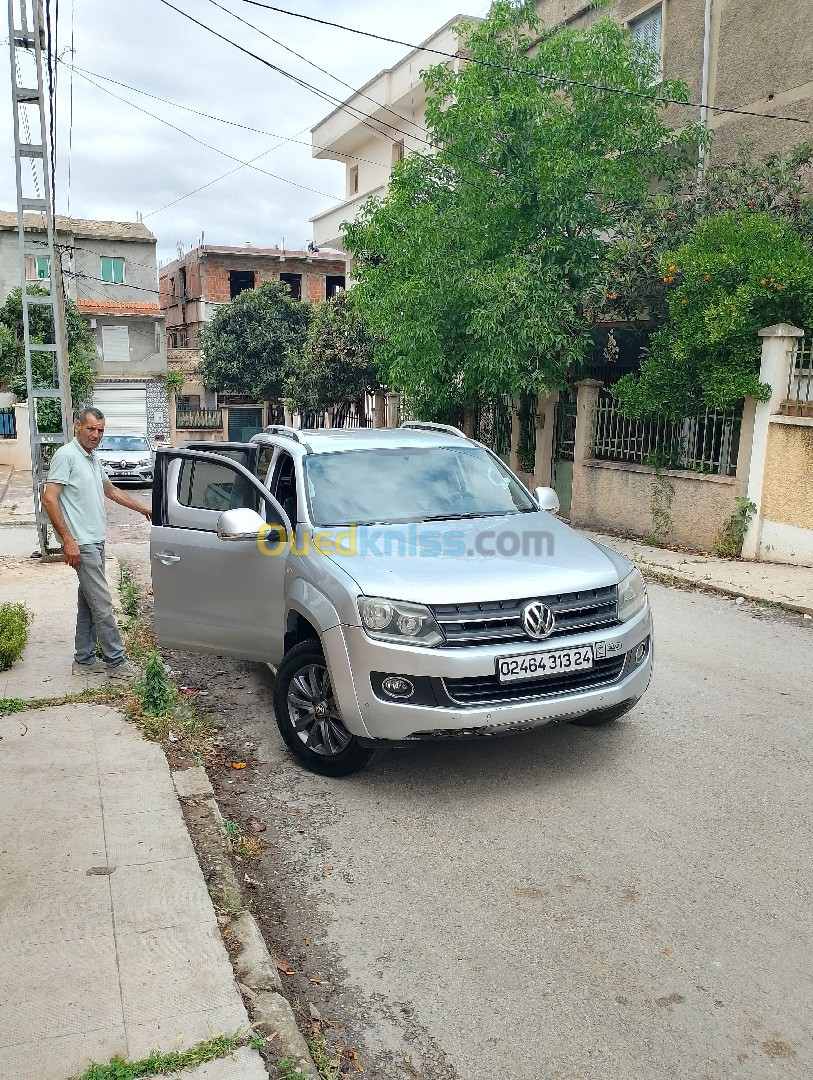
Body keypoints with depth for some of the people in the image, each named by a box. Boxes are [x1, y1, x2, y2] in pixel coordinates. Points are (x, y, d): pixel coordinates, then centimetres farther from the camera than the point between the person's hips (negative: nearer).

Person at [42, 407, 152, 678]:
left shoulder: (94, 459, 15)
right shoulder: (66, 455, -12)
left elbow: (110, 490, 31)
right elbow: (49, 499, -18)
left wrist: (142, 508, 32)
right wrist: (68, 540, -22)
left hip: (96, 541, 9)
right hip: (81, 543, -9)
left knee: (89, 602, 13)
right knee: (102, 603, -6)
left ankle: (85, 660, 20)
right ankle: (116, 661, 0)